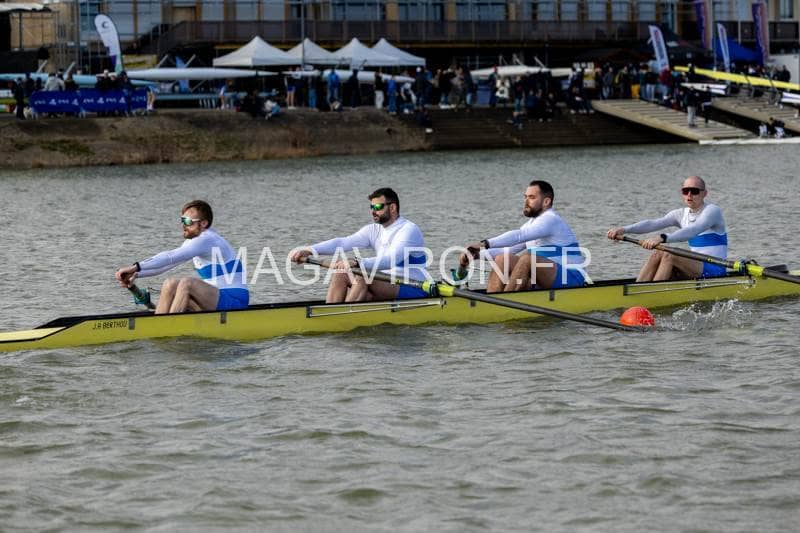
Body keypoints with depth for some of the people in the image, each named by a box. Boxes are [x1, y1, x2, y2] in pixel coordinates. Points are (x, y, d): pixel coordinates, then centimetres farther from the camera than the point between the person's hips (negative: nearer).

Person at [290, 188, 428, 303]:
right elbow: (343, 242, -3)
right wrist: (309, 250, -18)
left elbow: (391, 260, -31)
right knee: (341, 274, -9)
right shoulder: (374, 230, 9)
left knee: (362, 276, -30)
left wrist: (356, 263, -43)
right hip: (387, 285, 8)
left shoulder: (409, 230, -15)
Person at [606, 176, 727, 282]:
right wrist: (624, 229, -20)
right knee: (656, 255, -14)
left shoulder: (713, 210, -11)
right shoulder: (681, 214, 11)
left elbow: (693, 231, -30)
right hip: (695, 269, 7)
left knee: (668, 255, -26)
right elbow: (653, 223, -4)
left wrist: (662, 238, -44)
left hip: (714, 269, -7)